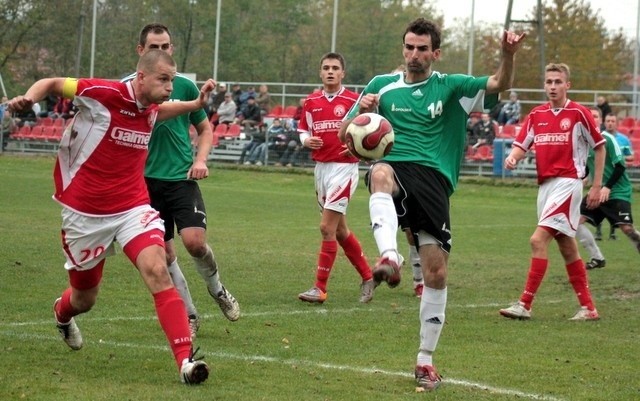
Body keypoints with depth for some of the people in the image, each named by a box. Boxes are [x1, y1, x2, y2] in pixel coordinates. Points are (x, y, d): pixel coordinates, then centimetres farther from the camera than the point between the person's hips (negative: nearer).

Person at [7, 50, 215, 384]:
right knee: (84, 299, 13)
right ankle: (62, 313, 53)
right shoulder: (102, 93, -16)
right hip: (86, 213, -3)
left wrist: (194, 104, 15)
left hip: (133, 207, 3)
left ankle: (185, 359, -27)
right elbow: (51, 84, -4)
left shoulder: (151, 109, 3)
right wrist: (28, 99, -24)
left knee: (157, 270, -22)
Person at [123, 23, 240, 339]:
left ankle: (216, 288, 12)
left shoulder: (184, 86, 4)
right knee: (164, 253, 1)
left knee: (194, 240, -18)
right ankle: (189, 316, 16)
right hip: (147, 180, 1)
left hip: (182, 179, -1)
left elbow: (205, 128, 14)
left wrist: (200, 159, -2)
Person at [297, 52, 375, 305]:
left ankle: (320, 288, -7)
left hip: (344, 168, -6)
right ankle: (367, 276, 29)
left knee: (327, 227, -12)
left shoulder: (353, 101, -6)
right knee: (340, 230, 14)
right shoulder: (311, 102, 8)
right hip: (320, 168, 6)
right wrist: (307, 141, -5)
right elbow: (303, 131, 17)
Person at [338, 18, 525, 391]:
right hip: (395, 169, 0)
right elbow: (345, 134, 17)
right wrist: (362, 113, -6)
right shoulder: (382, 85, 16)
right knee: (380, 173, -40)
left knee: (436, 271, -4)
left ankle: (426, 359, 11)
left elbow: (499, 85, -1)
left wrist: (508, 55, -22)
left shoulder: (451, 87, 13)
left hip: (434, 179, 1)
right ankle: (389, 256, -60)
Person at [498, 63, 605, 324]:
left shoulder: (578, 113, -5)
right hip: (545, 184, 7)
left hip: (567, 182, -7)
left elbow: (599, 147, 1)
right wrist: (513, 157, -17)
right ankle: (588, 307, 17)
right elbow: (521, 145, 7)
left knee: (539, 240, -17)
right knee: (567, 248, 10)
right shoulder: (536, 115, 10)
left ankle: (525, 305, -16)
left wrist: (597, 186, -2)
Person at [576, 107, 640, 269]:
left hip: (618, 191, -7)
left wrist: (608, 187, -21)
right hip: (598, 191, 7)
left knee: (626, 228, -18)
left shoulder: (607, 138, -13)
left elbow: (620, 166, -14)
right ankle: (597, 258, 5)